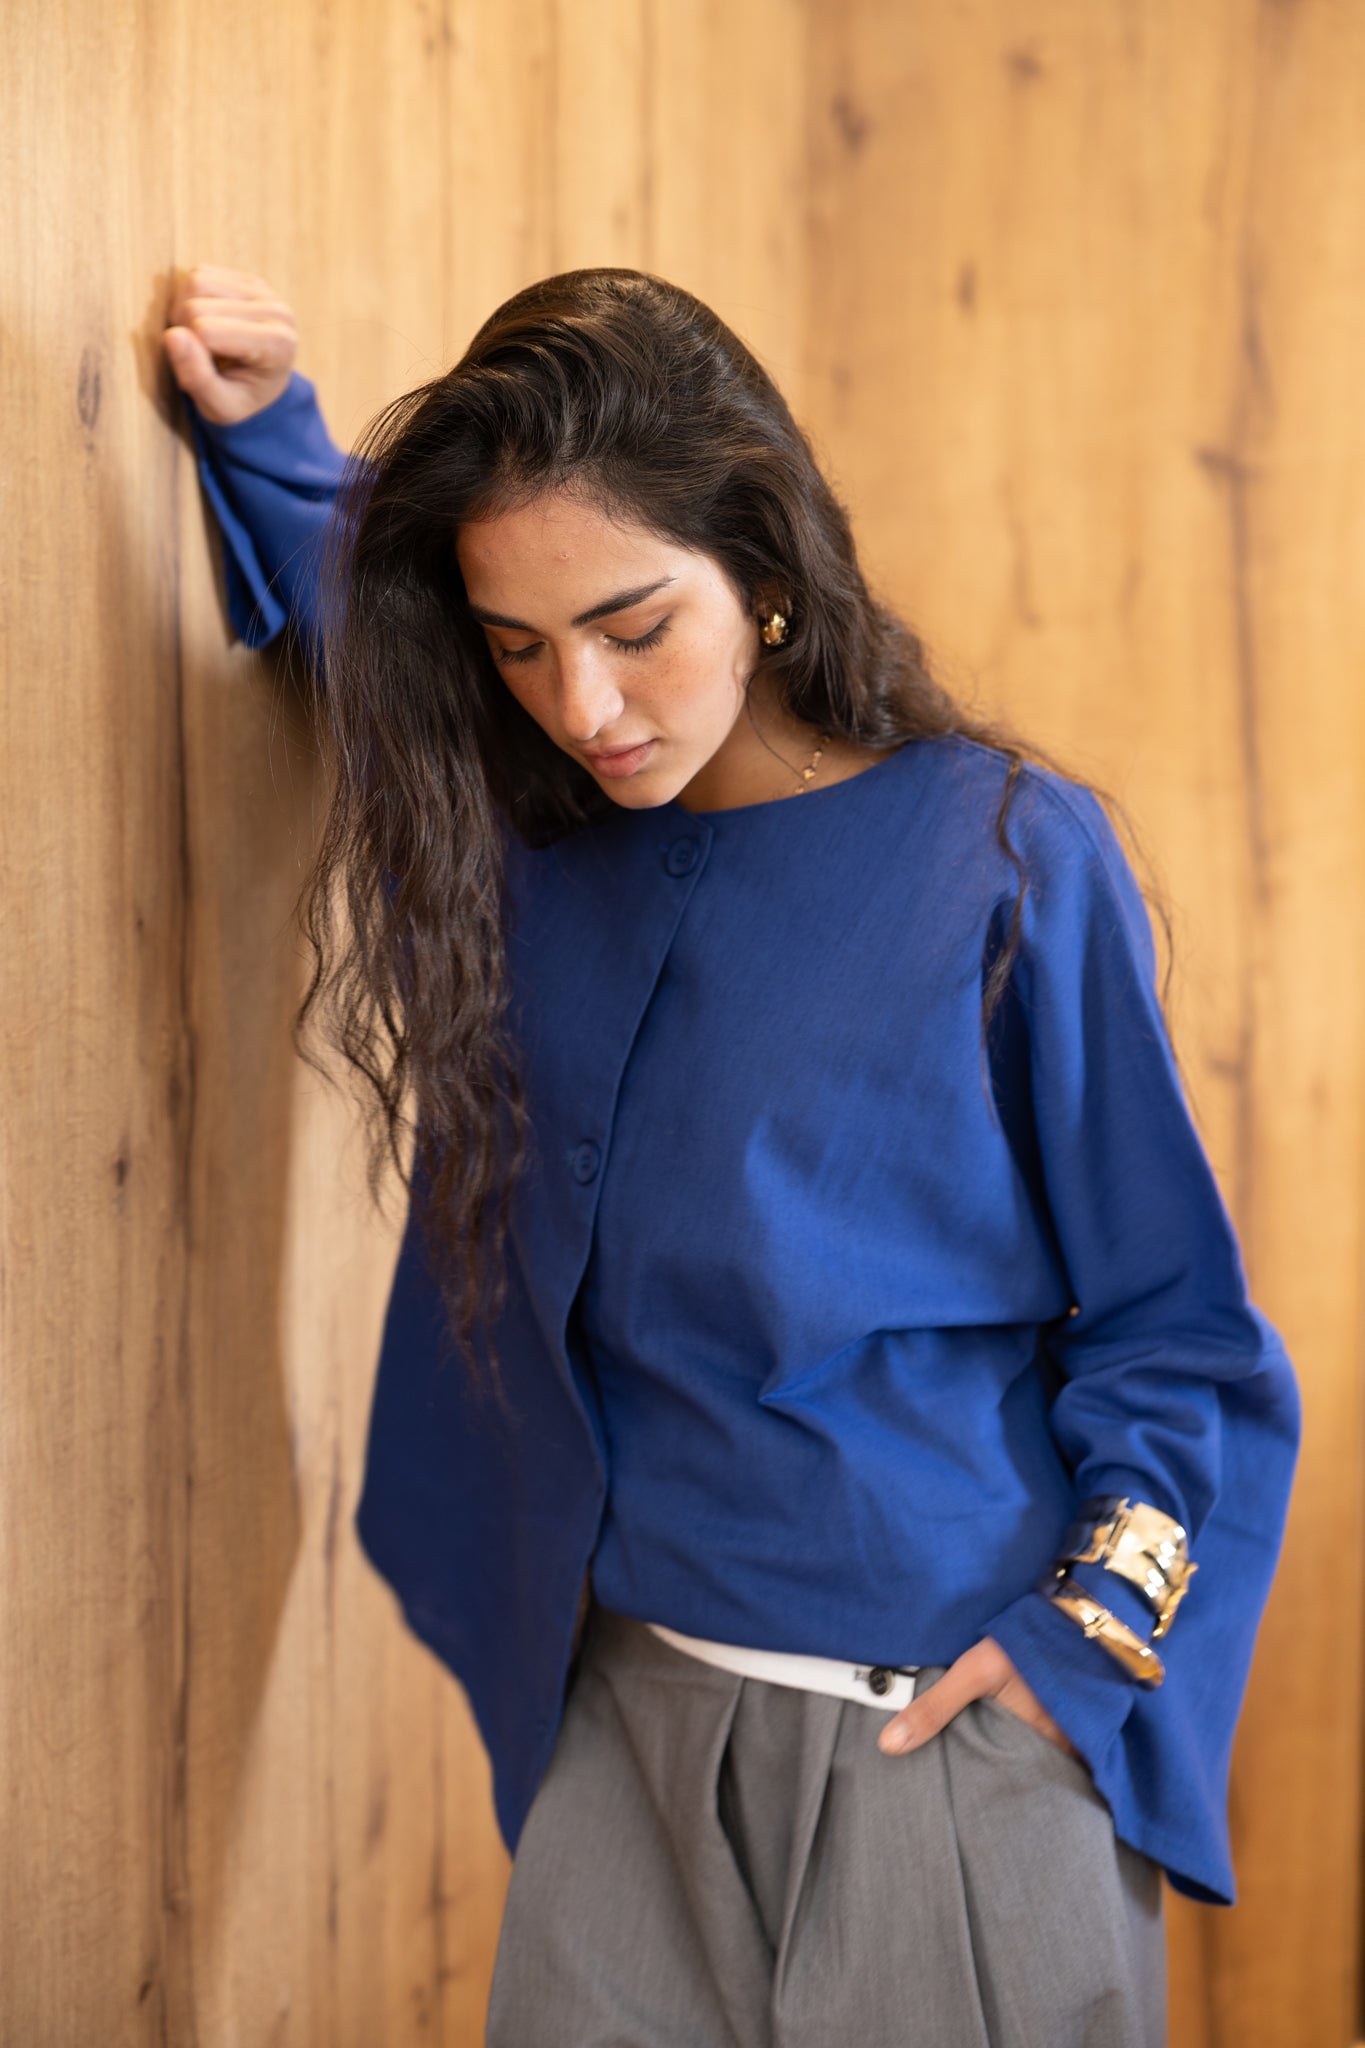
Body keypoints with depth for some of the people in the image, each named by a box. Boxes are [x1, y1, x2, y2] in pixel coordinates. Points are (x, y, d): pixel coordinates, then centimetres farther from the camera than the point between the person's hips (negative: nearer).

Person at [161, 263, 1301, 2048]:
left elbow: (1171, 1327, -6)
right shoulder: (530, 844, 1)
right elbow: (343, 598, 24)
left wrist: (1089, 1641, -14)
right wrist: (261, 427, 10)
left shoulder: (1008, 857, -12)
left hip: (958, 1748, -4)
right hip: (624, 1726, 4)